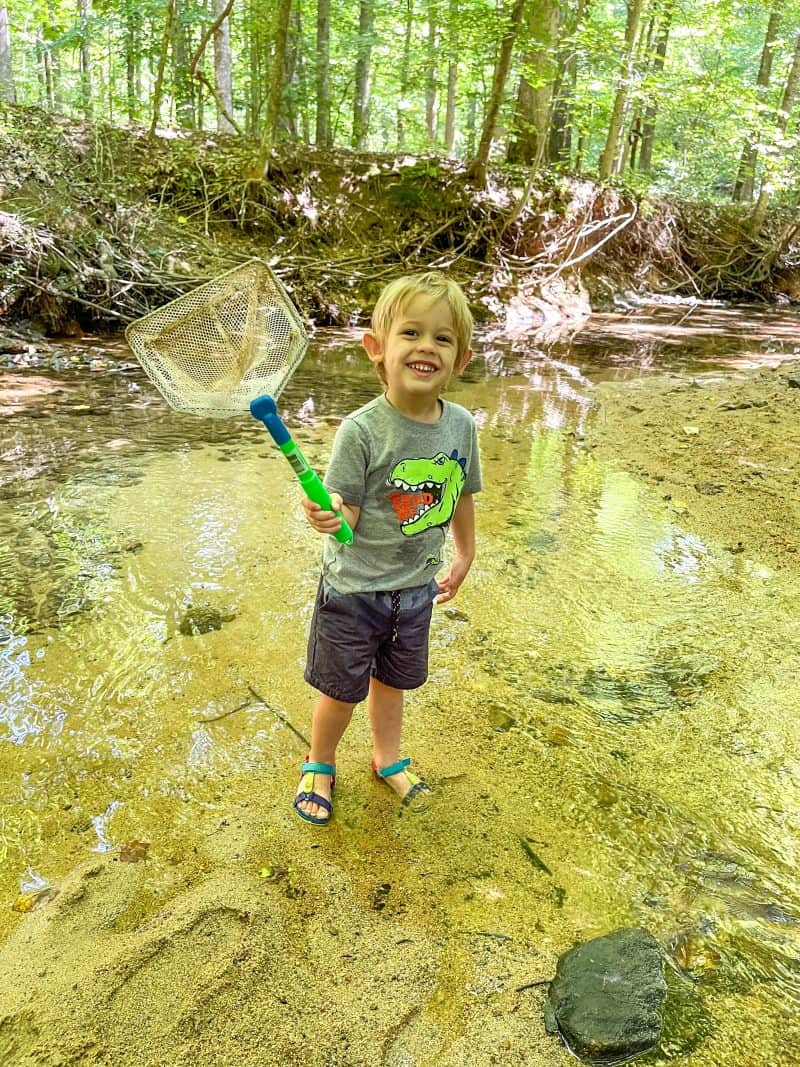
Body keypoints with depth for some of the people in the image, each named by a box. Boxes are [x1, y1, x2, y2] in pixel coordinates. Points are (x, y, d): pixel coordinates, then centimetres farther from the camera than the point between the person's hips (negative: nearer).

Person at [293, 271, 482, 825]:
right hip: (354, 590, -4)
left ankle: (388, 758, 50)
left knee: (392, 680, 24)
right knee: (341, 691, 14)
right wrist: (327, 514, -44)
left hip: (416, 586, 4)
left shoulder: (461, 424, -8)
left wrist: (465, 555, 18)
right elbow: (346, 517, -22)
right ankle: (319, 765, 43)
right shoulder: (361, 431, -24)